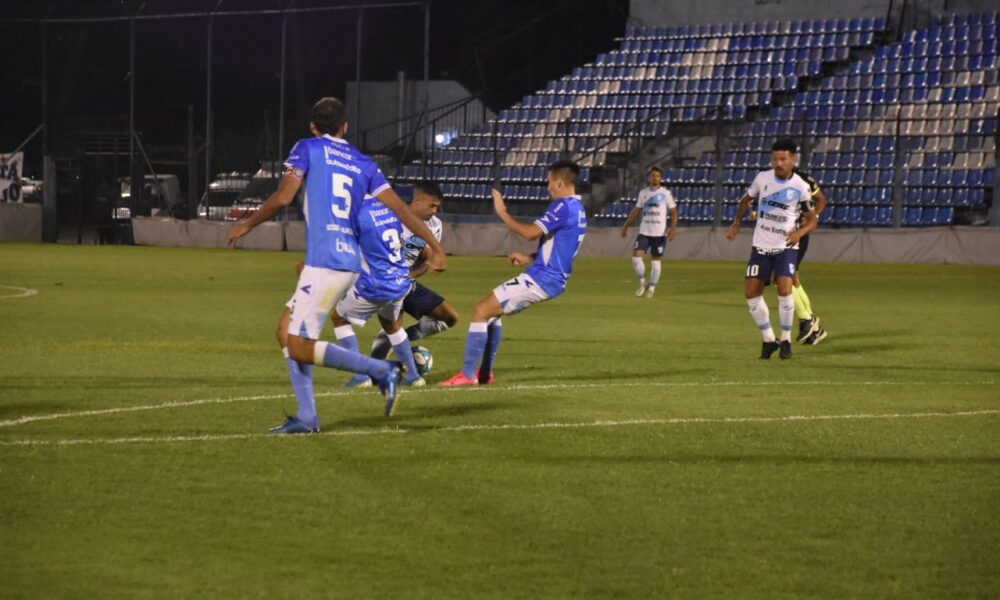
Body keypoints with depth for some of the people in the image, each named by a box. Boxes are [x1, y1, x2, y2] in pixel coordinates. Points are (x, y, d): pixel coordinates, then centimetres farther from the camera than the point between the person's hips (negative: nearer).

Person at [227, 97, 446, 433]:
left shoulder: (307, 148, 2)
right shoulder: (363, 163, 16)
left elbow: (282, 199, -5)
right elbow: (399, 208, 10)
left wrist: (247, 225, 10)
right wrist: (435, 248, 12)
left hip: (324, 263, -8)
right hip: (350, 261, 8)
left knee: (301, 349, -6)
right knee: (287, 331, 16)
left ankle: (382, 370, -12)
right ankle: (306, 418, 11)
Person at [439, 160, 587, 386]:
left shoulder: (563, 207, -17)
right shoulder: (578, 209, 15)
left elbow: (530, 232, -24)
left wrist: (502, 212, -13)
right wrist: (529, 259, 15)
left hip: (541, 279, -10)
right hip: (553, 279, 10)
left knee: (481, 310, -9)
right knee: (492, 310, 22)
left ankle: (468, 374, -9)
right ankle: (484, 372, 21)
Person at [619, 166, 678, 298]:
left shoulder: (666, 193, -1)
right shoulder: (643, 193, 9)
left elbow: (673, 212, 0)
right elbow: (636, 210, 18)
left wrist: (673, 228, -13)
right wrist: (626, 225, 16)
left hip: (659, 233, -3)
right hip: (644, 232, 3)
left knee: (655, 260, 2)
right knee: (636, 256, -12)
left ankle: (651, 288, 14)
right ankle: (642, 283, 6)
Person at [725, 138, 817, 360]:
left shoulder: (801, 187, -9)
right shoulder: (762, 178, -2)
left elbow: (812, 220, 0)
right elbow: (747, 199, 16)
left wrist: (800, 232, -20)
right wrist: (737, 222, 4)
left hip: (786, 247, -3)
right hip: (761, 246, 3)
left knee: (784, 289, -22)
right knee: (752, 293, -3)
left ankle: (786, 340, -4)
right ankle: (768, 339, 14)